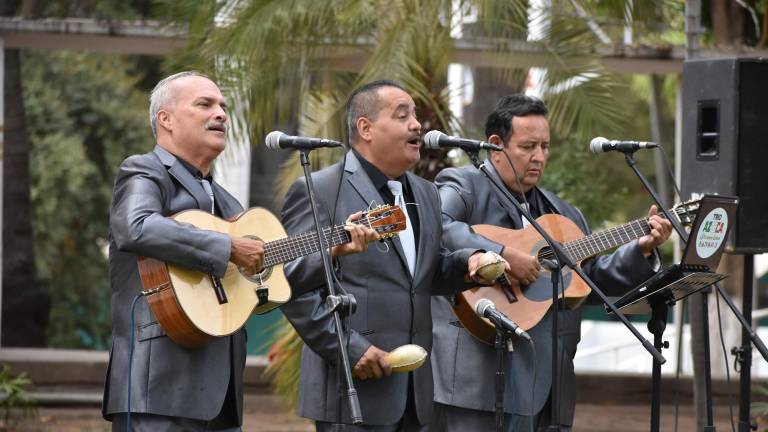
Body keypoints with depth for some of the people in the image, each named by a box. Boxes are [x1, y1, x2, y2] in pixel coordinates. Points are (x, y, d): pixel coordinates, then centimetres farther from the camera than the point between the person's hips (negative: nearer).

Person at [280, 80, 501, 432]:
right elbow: (293, 284, -11)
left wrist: (468, 264, 5)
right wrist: (347, 348, -16)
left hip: (414, 388, 7)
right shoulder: (320, 191, -6)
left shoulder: (425, 193, 19)